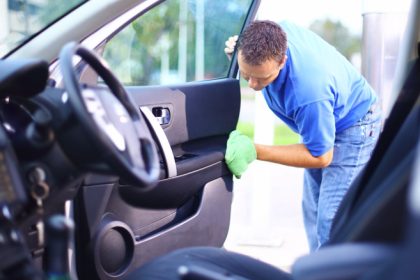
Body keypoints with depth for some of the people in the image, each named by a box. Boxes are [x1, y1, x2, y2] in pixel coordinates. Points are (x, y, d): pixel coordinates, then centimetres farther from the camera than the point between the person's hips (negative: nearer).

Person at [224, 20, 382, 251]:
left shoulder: (309, 93, -43)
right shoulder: (274, 35, -23)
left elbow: (320, 158, -27)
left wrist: (256, 152, -29)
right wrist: (237, 49, -16)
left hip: (352, 128, -8)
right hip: (319, 118, 9)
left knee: (330, 222, -15)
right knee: (313, 213, 13)